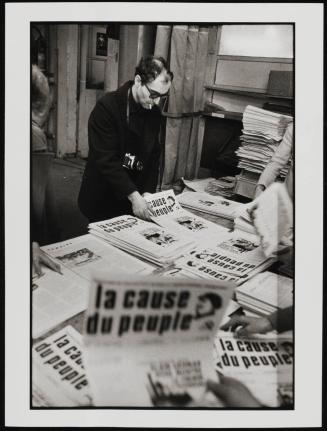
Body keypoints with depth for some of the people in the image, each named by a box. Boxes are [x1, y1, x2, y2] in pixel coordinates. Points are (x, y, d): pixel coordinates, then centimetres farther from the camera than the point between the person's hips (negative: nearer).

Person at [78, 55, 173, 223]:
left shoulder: (154, 112, 1)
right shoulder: (106, 106, -17)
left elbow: (153, 156, 4)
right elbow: (106, 159, -23)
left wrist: (148, 192, -10)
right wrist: (133, 196, -29)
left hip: (136, 198, 5)